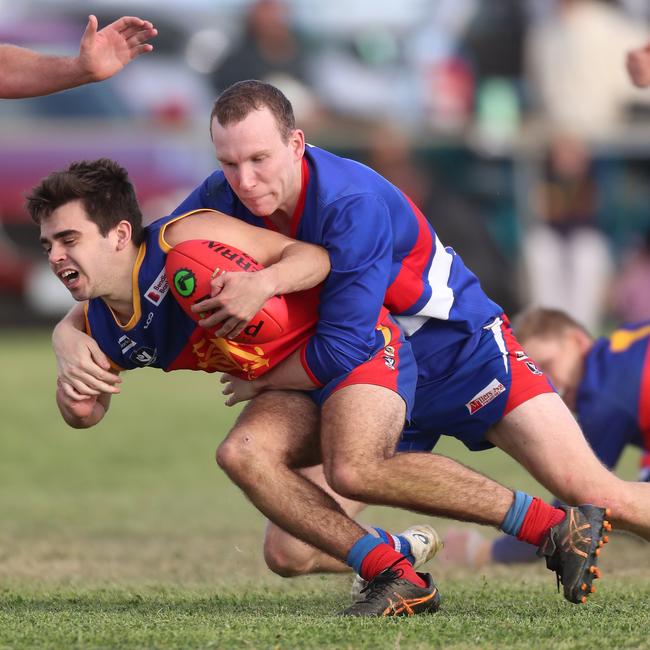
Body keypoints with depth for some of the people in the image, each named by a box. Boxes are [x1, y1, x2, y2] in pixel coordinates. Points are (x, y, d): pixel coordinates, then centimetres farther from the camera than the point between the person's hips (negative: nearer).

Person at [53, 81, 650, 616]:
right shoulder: (220, 203, -14)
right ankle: (396, 578, -22)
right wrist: (74, 347, -27)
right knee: (245, 452, -22)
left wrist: (262, 380, -15)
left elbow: (341, 353, -31)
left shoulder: (352, 204, -32)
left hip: (458, 347, -5)